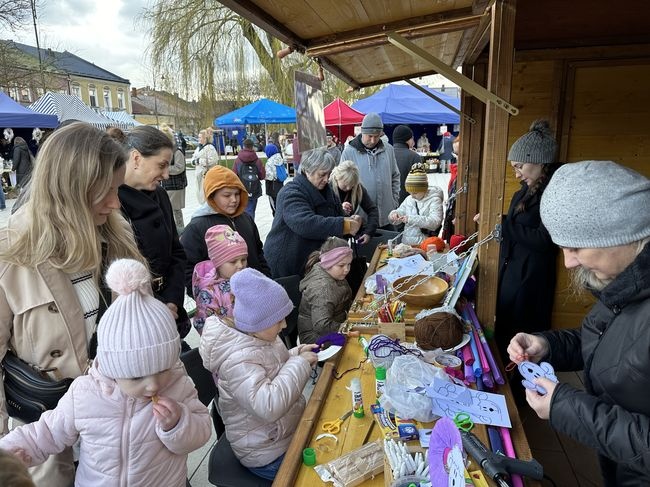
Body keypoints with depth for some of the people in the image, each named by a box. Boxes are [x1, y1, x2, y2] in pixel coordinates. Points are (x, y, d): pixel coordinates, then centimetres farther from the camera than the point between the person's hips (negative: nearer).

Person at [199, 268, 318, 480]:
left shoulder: (258, 336, -5)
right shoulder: (238, 359, -31)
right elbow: (268, 405, -42)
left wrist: (296, 354, -4)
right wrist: (300, 363, -33)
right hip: (269, 455, -8)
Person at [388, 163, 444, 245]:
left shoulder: (434, 200, -3)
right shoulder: (409, 199, 14)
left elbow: (435, 222, -17)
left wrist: (411, 219, -26)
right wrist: (394, 214, -2)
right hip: (405, 243, 6)